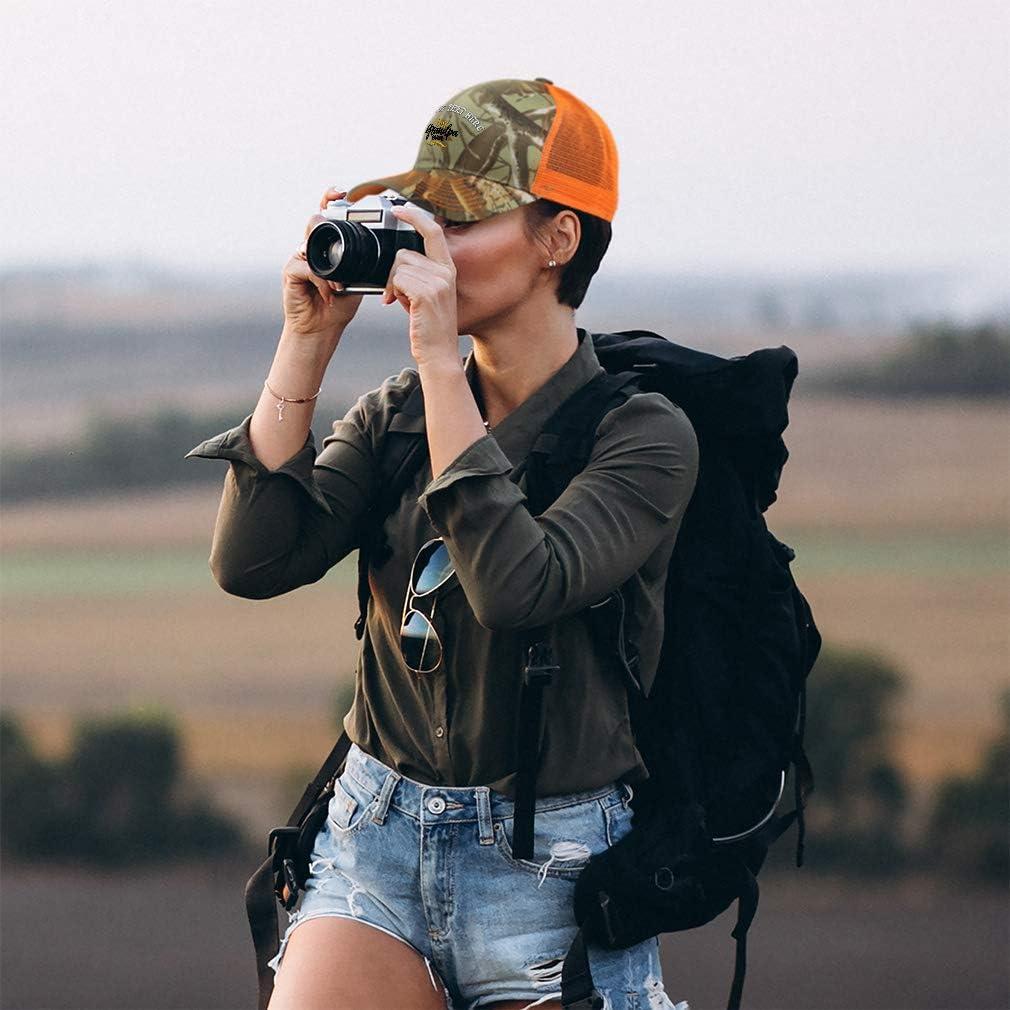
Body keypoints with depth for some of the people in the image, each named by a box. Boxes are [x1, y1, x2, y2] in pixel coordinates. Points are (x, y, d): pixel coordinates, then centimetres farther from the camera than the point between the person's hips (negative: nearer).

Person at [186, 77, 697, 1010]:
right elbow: (251, 563, -6)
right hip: (377, 843, 4)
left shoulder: (641, 433, -7)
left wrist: (442, 362, -21)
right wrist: (307, 340, -7)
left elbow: (518, 589, -25)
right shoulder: (397, 414, 7)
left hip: (552, 870, -3)